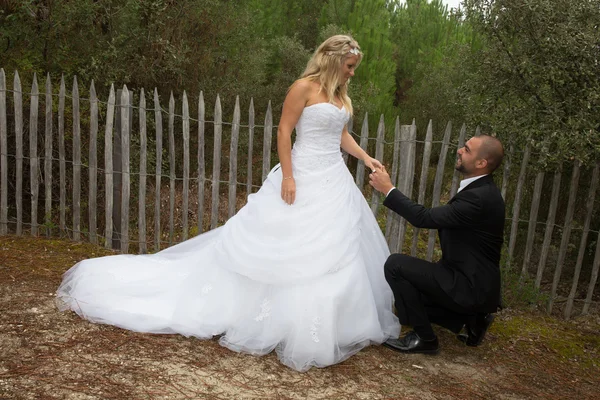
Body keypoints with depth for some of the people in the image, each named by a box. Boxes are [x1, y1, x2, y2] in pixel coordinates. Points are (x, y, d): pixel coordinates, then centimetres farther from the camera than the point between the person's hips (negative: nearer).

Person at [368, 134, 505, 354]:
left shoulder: (479, 197, -25)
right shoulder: (481, 189, 7)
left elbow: (424, 218, -26)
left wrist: (388, 189, -18)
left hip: (470, 287, -10)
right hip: (471, 279, 10)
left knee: (396, 264, -17)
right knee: (409, 293, 17)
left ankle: (424, 337, -4)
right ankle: (472, 317, 16)